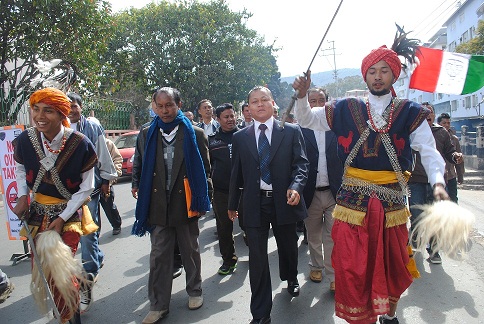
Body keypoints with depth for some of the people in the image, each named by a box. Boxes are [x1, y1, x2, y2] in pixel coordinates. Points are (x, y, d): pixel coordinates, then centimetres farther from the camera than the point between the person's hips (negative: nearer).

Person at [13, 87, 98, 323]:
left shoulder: (80, 144, -19)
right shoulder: (25, 139, -10)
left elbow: (86, 188, -11)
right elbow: (20, 168, 13)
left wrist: (62, 218, -13)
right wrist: (22, 196, -1)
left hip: (68, 214, -4)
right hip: (37, 213, 4)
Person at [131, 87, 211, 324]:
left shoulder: (195, 134, -2)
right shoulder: (146, 135, 4)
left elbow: (205, 169, 0)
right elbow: (138, 166, 14)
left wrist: (201, 201, -2)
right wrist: (137, 187, 2)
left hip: (186, 204, -1)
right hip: (157, 206, 2)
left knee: (190, 252, 14)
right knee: (159, 256, 8)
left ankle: (194, 291, 35)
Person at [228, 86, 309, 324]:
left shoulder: (291, 132, 1)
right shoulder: (240, 138, 5)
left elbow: (300, 163, -4)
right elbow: (236, 173, 9)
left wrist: (296, 187, -23)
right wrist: (232, 204, 14)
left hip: (284, 200, 0)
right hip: (254, 204, 0)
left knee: (288, 248, 21)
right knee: (257, 259, 2)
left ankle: (290, 279, 55)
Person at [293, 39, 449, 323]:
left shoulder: (410, 113, 1)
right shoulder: (347, 109, 4)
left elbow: (429, 151, -5)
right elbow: (307, 120, 8)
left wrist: (438, 182, -22)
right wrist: (303, 95, -11)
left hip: (393, 201, 1)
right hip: (353, 201, 0)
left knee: (393, 265, 17)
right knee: (352, 267, 2)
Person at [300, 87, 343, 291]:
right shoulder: (299, 129, -3)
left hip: (334, 192, 0)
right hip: (311, 193, 0)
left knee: (333, 236, 5)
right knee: (313, 236, 17)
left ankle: (334, 276, 18)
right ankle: (316, 267, 38)